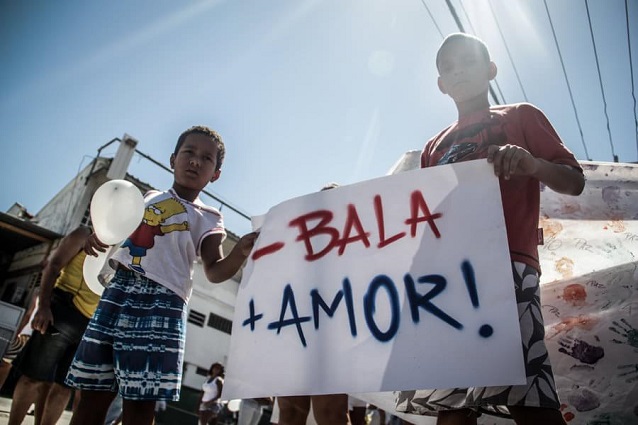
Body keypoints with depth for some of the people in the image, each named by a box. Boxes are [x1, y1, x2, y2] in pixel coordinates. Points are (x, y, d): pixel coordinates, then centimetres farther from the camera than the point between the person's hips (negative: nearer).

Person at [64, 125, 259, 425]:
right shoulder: (148, 198, 19)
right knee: (93, 392, 8)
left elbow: (214, 271, -7)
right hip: (117, 291, 5)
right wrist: (99, 237, 6)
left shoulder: (207, 219, 5)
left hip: (162, 302, -4)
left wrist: (241, 251, -27)